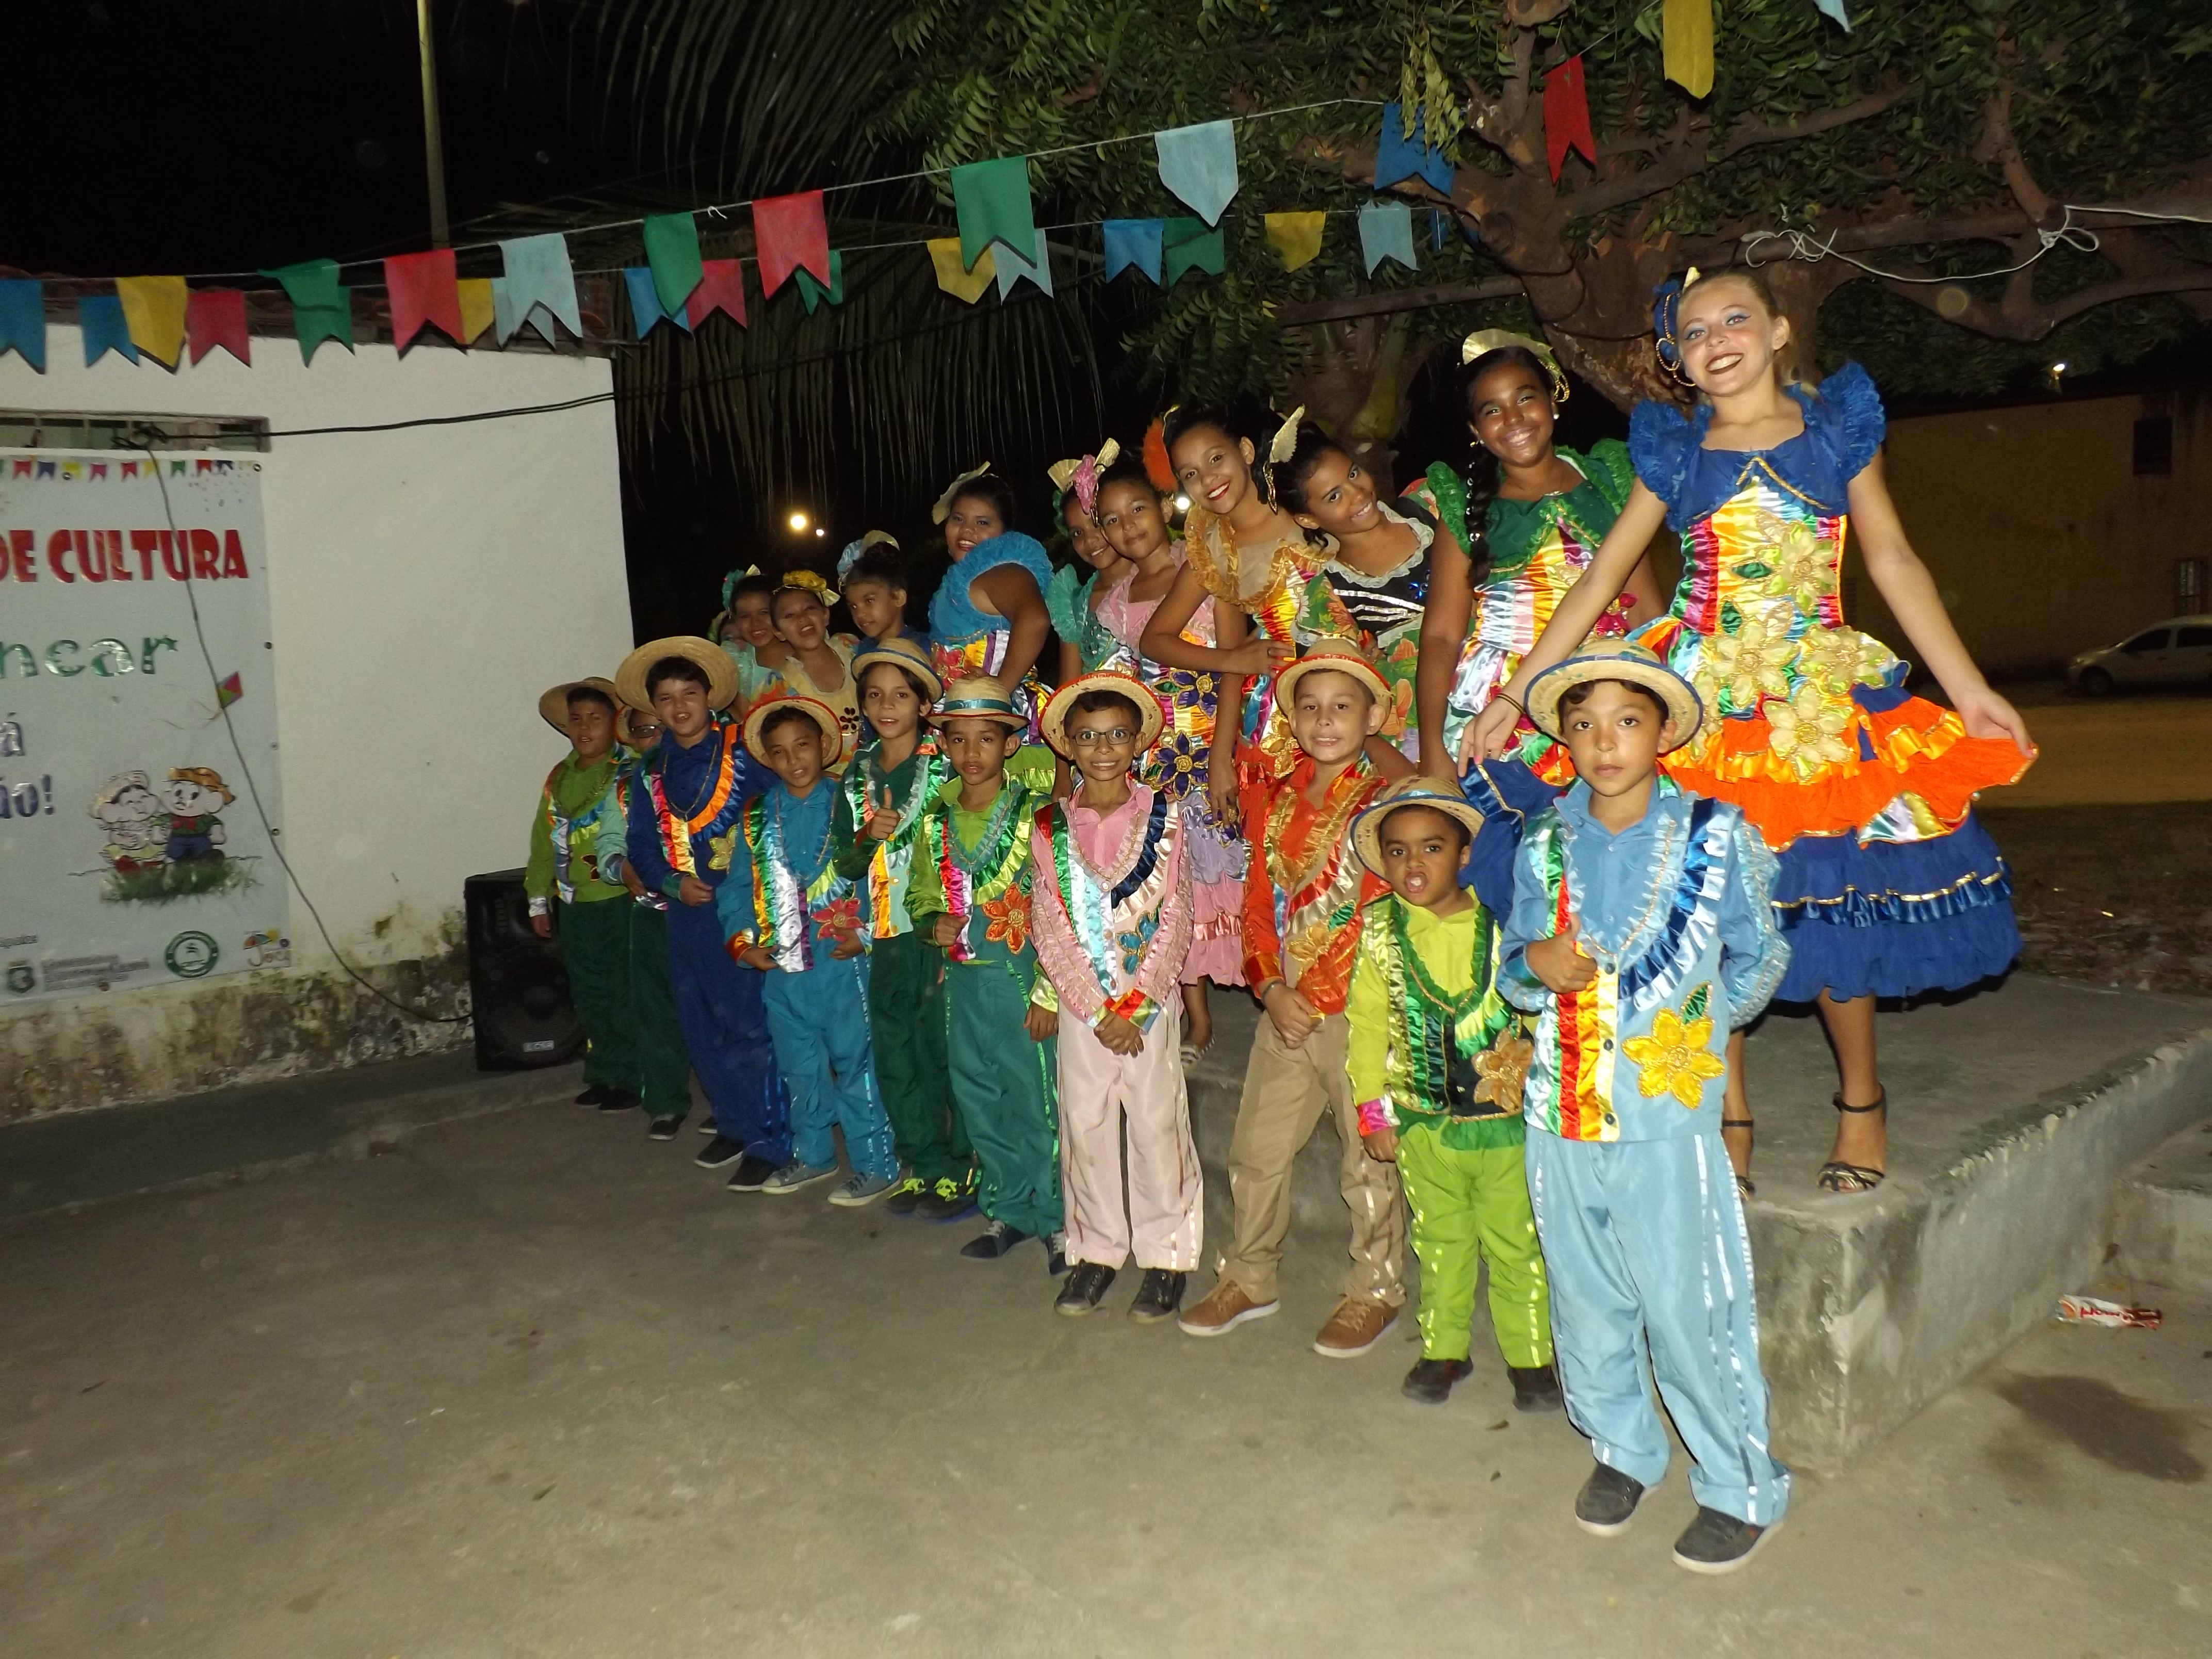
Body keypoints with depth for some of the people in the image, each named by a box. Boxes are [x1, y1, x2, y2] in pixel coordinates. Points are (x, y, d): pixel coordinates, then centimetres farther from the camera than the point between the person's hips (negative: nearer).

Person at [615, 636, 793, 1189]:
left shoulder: (745, 750, -7)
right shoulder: (650, 772, 12)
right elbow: (640, 845, 13)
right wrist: (672, 882, -6)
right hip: (687, 913, 6)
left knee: (752, 1026, -3)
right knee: (701, 1027, 14)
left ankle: (769, 1141, 7)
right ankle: (734, 1124, 30)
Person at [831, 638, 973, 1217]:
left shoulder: (946, 764, -5)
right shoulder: (857, 774, 11)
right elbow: (846, 866, 11)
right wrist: (868, 837, -9)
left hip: (939, 934, -5)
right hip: (884, 937, 5)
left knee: (946, 1051, 0)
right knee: (895, 1057, 10)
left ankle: (961, 1169, 15)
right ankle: (920, 1164, 25)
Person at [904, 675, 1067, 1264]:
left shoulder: (1033, 809, -10)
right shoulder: (938, 819, 7)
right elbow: (922, 894, 19)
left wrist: (1048, 991, -15)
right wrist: (934, 923, -4)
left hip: (1023, 977, -6)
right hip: (964, 982, 6)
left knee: (1037, 1102, 0)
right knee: (978, 1101, 14)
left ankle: (1056, 1220, 18)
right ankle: (1009, 1210, 32)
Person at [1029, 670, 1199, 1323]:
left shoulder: (1163, 816, -2)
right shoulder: (1051, 827, 2)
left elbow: (1175, 917, -5)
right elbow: (1051, 928, -1)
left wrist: (1134, 1006, -11)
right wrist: (1096, 1010, -9)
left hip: (1150, 1001, -2)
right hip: (1083, 1004, 2)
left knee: (1157, 1124, 2)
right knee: (1084, 1124, 6)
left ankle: (1166, 1255, 15)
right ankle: (1096, 1250, 21)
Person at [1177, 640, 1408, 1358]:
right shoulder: (1274, 801, 7)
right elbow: (1257, 903, 10)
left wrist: (1315, 998, -13)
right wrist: (1271, 989, -3)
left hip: (1358, 1013, -5)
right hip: (1285, 1012, 5)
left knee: (1368, 1160, 8)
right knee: (1255, 1149, 14)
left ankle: (1375, 1291, 28)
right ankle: (1249, 1278, 34)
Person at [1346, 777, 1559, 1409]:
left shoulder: (1502, 923, -8)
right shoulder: (1380, 932, -4)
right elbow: (1367, 1022, 1)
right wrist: (1374, 1108, 1)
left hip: (1508, 1117, -1)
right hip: (1423, 1121, 2)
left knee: (1516, 1243, 9)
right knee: (1438, 1241, 16)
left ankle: (1530, 1355, 26)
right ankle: (1443, 1349, 33)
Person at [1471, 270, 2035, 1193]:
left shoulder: (1838, 426, 5)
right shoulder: (1674, 452, 5)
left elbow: (1893, 560, 6)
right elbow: (1601, 578, 5)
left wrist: (1969, 689, 2)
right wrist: (1515, 694, 0)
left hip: (1824, 692, 0)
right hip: (1705, 697, 0)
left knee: (1831, 894, 2)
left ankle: (1862, 1100, 25)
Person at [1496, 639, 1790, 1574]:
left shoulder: (1715, 834, -4)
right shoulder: (1544, 844, 6)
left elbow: (1760, 958, 6)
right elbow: (1515, 964, 13)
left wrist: (1697, 1027, 3)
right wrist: (1535, 964, -8)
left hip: (1667, 1116, -4)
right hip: (1561, 1112, 4)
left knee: (1691, 1308, 1)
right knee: (1586, 1300, 15)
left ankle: (1742, 1487, 21)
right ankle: (1620, 1450, 36)